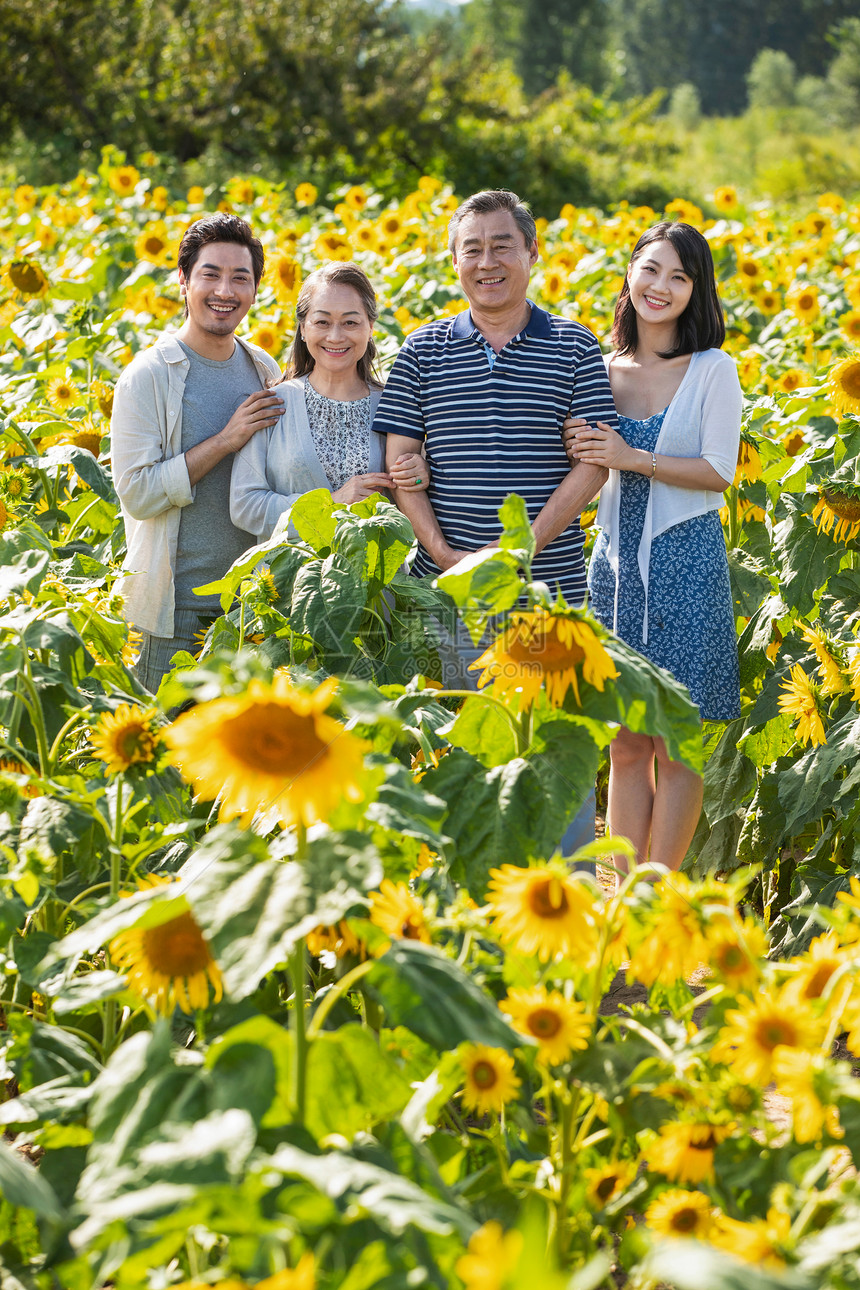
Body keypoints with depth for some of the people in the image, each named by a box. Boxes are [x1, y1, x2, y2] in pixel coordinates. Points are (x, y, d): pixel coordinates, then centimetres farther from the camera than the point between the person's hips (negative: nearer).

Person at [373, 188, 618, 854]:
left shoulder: (574, 347, 4)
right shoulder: (424, 351, 7)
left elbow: (592, 462, -2)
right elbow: (400, 463, 3)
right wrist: (444, 553, -11)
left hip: (550, 586, -1)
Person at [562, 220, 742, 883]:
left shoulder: (714, 370, -2)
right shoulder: (600, 371, 8)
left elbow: (719, 471, -9)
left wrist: (634, 458, -19)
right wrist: (579, 450, -9)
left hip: (687, 562, -3)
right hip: (615, 565, 3)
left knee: (676, 748, 1)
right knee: (625, 749, 7)